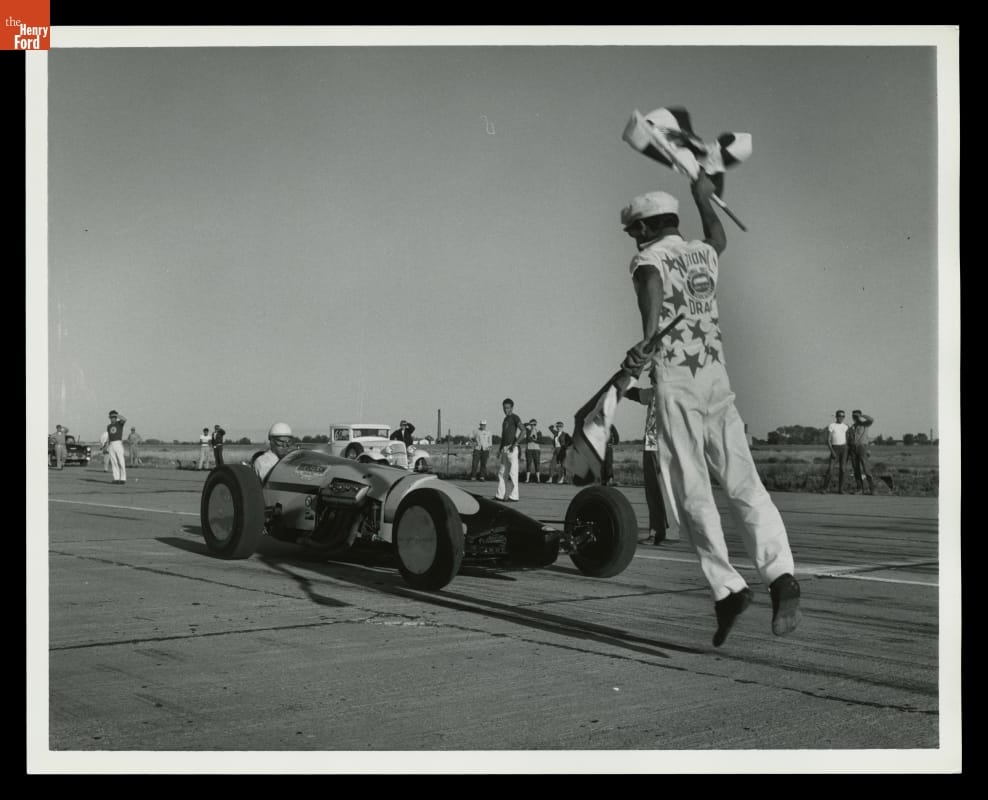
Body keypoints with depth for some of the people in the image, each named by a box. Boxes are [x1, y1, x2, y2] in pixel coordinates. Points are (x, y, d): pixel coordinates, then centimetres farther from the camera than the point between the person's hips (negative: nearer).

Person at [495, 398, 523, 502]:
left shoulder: (515, 418, -4)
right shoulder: (505, 419, 21)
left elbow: (522, 431, -17)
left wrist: (515, 443, -25)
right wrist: (500, 449, 24)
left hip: (512, 448, -9)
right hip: (504, 448, 9)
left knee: (512, 473, -9)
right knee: (501, 472, 10)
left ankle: (513, 496, -9)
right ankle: (500, 495, 14)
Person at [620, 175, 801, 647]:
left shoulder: (648, 259, -1)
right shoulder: (703, 254, 17)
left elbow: (652, 286, -26)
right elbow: (718, 239, 44)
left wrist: (648, 340, -43)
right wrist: (704, 199, 60)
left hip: (674, 382, -5)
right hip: (717, 377, 5)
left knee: (691, 491, -3)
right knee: (744, 483, -2)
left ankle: (727, 587, -11)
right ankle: (780, 573, -18)